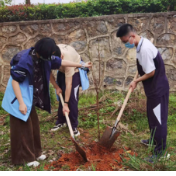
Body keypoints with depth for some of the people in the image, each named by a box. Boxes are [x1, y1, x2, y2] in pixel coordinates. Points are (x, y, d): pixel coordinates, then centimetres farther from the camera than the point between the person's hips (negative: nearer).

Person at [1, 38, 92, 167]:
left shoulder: (43, 57, -4)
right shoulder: (24, 60, -28)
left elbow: (60, 62, 9)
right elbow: (15, 81, -24)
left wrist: (81, 65, 17)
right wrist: (21, 103, -25)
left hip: (30, 97, 8)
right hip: (20, 97, -8)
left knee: (34, 125, 16)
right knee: (23, 128, 1)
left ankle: (35, 153, 31)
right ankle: (25, 158, 15)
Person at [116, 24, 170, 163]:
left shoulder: (144, 49, -27)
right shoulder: (143, 42, 4)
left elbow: (151, 72, -22)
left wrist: (136, 81, -9)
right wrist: (138, 80, 9)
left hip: (158, 88, -10)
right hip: (154, 87, 10)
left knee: (158, 119, 1)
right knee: (152, 116, 23)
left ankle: (161, 151, 13)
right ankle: (154, 140, 42)